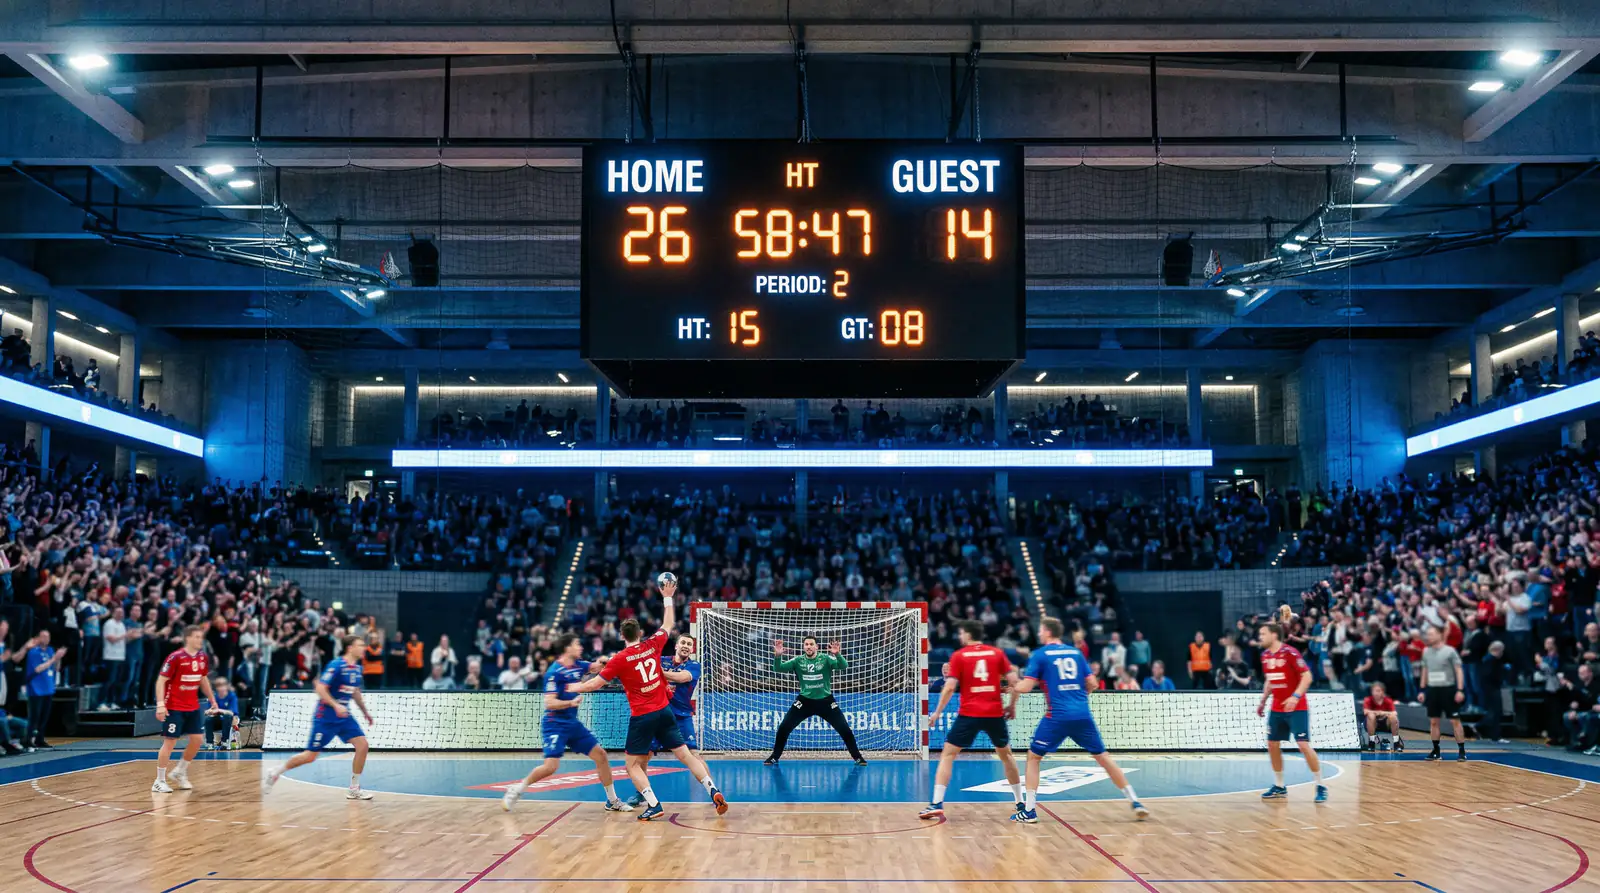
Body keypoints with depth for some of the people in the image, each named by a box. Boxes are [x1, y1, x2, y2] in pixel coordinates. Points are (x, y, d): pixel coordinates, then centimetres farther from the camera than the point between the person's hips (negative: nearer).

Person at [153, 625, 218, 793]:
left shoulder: (203, 658, 3)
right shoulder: (175, 657, -16)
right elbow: (161, 681, -15)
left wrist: (213, 700, 19)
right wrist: (160, 704, -23)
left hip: (193, 707, 6)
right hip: (174, 707, -6)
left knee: (197, 739, 3)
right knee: (170, 742, -4)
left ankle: (179, 773, 22)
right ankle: (159, 781, 8)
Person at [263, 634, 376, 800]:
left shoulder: (357, 668, 7)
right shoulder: (336, 665, -17)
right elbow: (320, 688, -22)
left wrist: (365, 711, 24)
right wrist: (336, 706, -30)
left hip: (344, 717, 7)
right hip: (325, 717, -7)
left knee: (362, 744, -9)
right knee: (311, 756, -2)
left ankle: (354, 790, 0)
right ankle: (275, 774, 21)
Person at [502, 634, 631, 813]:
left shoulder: (577, 666, 6)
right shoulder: (554, 672, -15)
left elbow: (599, 667, 15)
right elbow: (549, 703, -20)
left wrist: (604, 661, -7)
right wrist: (571, 702, -33)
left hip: (573, 724, 8)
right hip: (555, 724, -8)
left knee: (601, 756, 5)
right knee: (551, 766, -20)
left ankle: (612, 801, 15)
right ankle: (516, 790, 2)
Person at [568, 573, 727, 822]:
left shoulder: (620, 659, -8)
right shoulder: (653, 645, 2)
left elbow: (596, 683, -1)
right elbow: (668, 625, 20)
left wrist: (574, 688, 15)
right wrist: (668, 597, 29)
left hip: (641, 717, -4)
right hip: (664, 712, 4)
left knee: (633, 765, 5)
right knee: (685, 754, 7)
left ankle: (654, 805, -9)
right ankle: (713, 790, -3)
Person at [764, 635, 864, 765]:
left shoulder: (825, 659, -11)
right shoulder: (798, 660, -6)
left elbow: (843, 666, -25)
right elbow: (778, 669, -12)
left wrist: (837, 654, -46)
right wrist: (778, 655, -32)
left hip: (825, 701, -1)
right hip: (805, 701, 1)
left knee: (845, 729, -5)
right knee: (784, 728, -6)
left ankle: (857, 757, 13)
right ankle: (775, 756, 13)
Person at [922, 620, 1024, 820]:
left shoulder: (959, 656, 0)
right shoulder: (997, 653, 7)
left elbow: (950, 687, -6)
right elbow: (1013, 681, 2)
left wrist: (937, 712, 2)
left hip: (969, 714, -3)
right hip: (995, 713, 3)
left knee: (947, 755, 5)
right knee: (1005, 755, 21)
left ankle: (937, 803, -6)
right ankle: (1021, 802, 24)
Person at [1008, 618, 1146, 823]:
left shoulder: (1039, 655, 1)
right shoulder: (1076, 652, 14)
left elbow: (1025, 687, -6)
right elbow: (1092, 683, 12)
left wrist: (1013, 689, 15)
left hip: (1057, 717, -4)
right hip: (1083, 715, 4)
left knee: (1033, 757, 11)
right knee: (1103, 757, 13)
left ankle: (1029, 810, 5)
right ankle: (1135, 802, 10)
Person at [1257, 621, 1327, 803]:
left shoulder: (1289, 653, -16)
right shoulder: (1265, 655, 6)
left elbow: (1307, 676, -18)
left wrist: (1296, 696, -30)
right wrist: (1263, 701, 17)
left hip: (1296, 708, -7)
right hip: (1277, 709, 8)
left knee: (1304, 745, -12)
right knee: (1272, 745, 7)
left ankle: (1321, 787, -1)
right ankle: (1279, 787, 19)